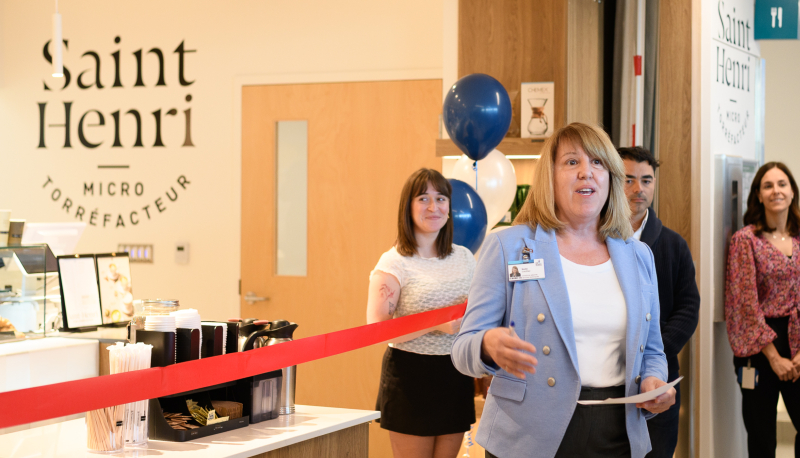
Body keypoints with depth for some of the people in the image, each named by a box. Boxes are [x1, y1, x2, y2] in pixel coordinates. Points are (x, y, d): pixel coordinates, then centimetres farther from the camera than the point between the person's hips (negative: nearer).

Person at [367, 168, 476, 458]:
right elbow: (376, 328, -16)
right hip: (411, 377, -5)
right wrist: (436, 323, -23)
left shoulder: (464, 258, 10)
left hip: (456, 377, 5)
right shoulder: (394, 263, -7)